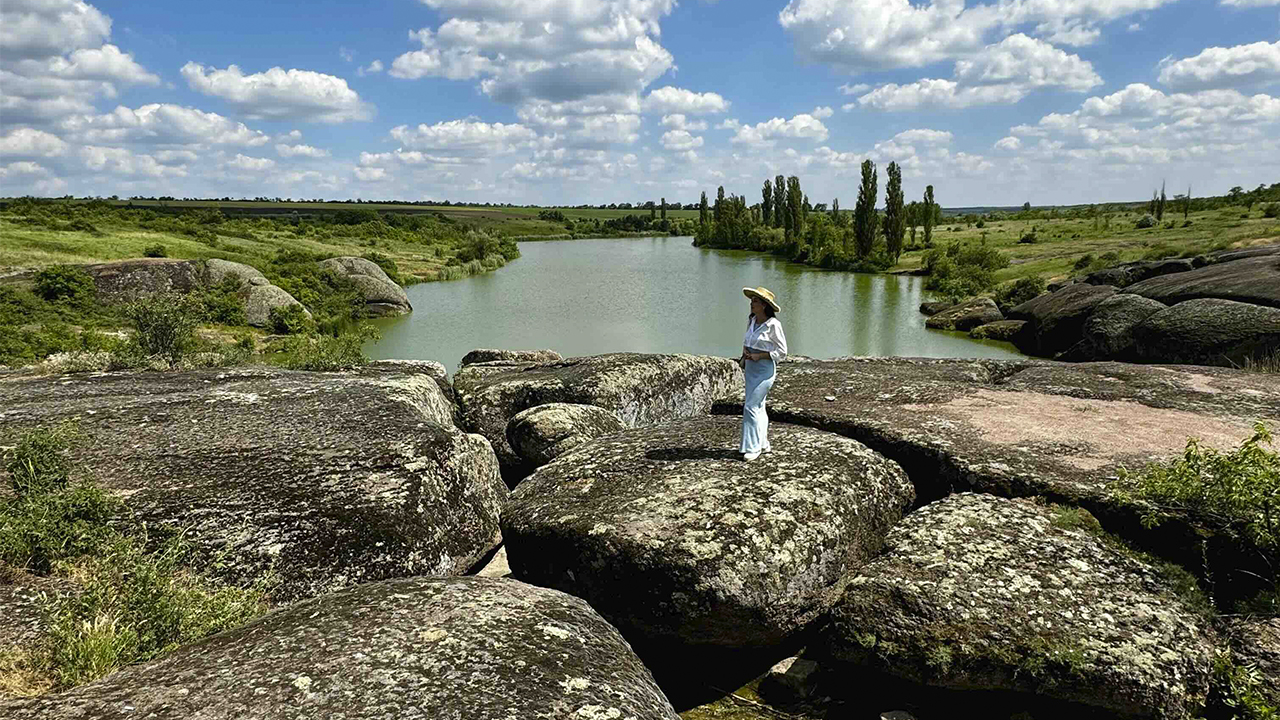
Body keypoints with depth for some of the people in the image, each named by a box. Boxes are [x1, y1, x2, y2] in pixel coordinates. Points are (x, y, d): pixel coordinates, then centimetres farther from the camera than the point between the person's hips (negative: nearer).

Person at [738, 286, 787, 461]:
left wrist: (759, 356, -18)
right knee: (758, 407, 15)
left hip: (765, 369, -8)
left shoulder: (773, 325, -15)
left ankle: (753, 447, -2)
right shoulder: (751, 320, 6)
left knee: (751, 406, -11)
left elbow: (782, 351, -11)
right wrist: (744, 355, 3)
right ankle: (763, 444, 27)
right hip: (751, 368, 8)